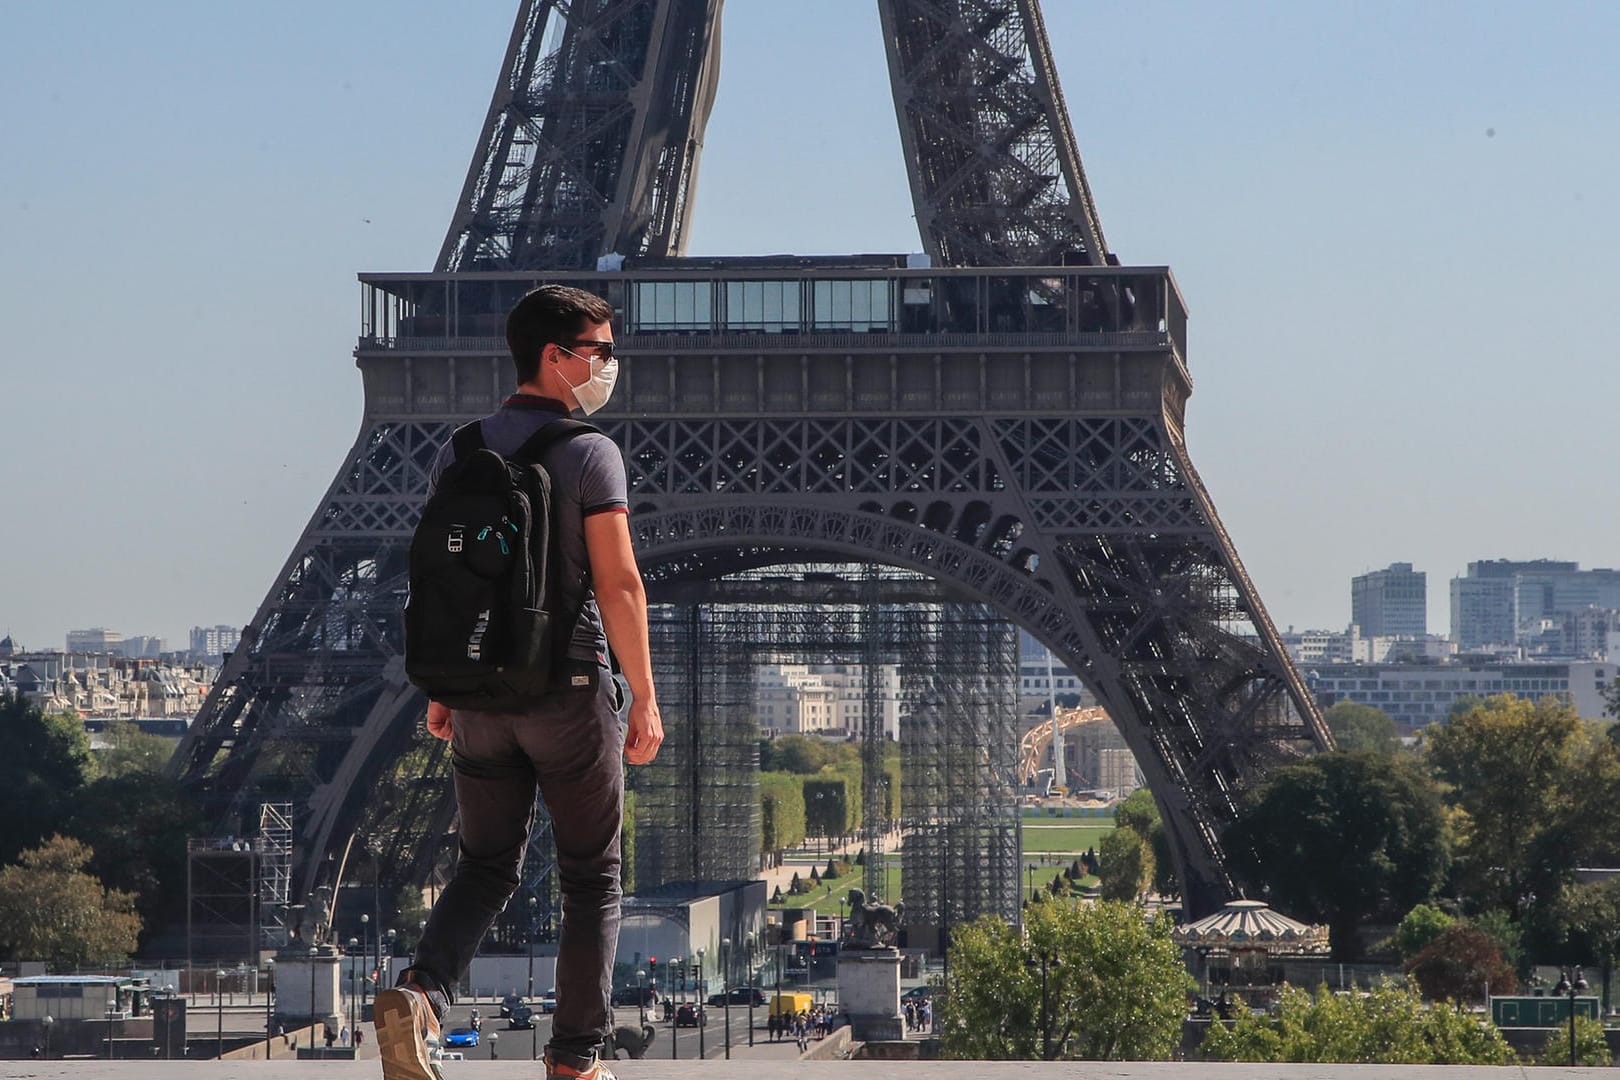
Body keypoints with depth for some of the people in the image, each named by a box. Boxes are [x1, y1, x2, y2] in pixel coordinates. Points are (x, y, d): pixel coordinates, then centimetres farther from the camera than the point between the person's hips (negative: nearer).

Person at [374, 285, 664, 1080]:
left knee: (484, 868, 14)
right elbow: (618, 585, -14)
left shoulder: (458, 452, 6)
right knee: (591, 879, 9)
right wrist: (644, 700, -9)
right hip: (569, 688, -5)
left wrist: (440, 690, 15)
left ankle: (421, 992, -13)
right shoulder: (589, 454, -11)